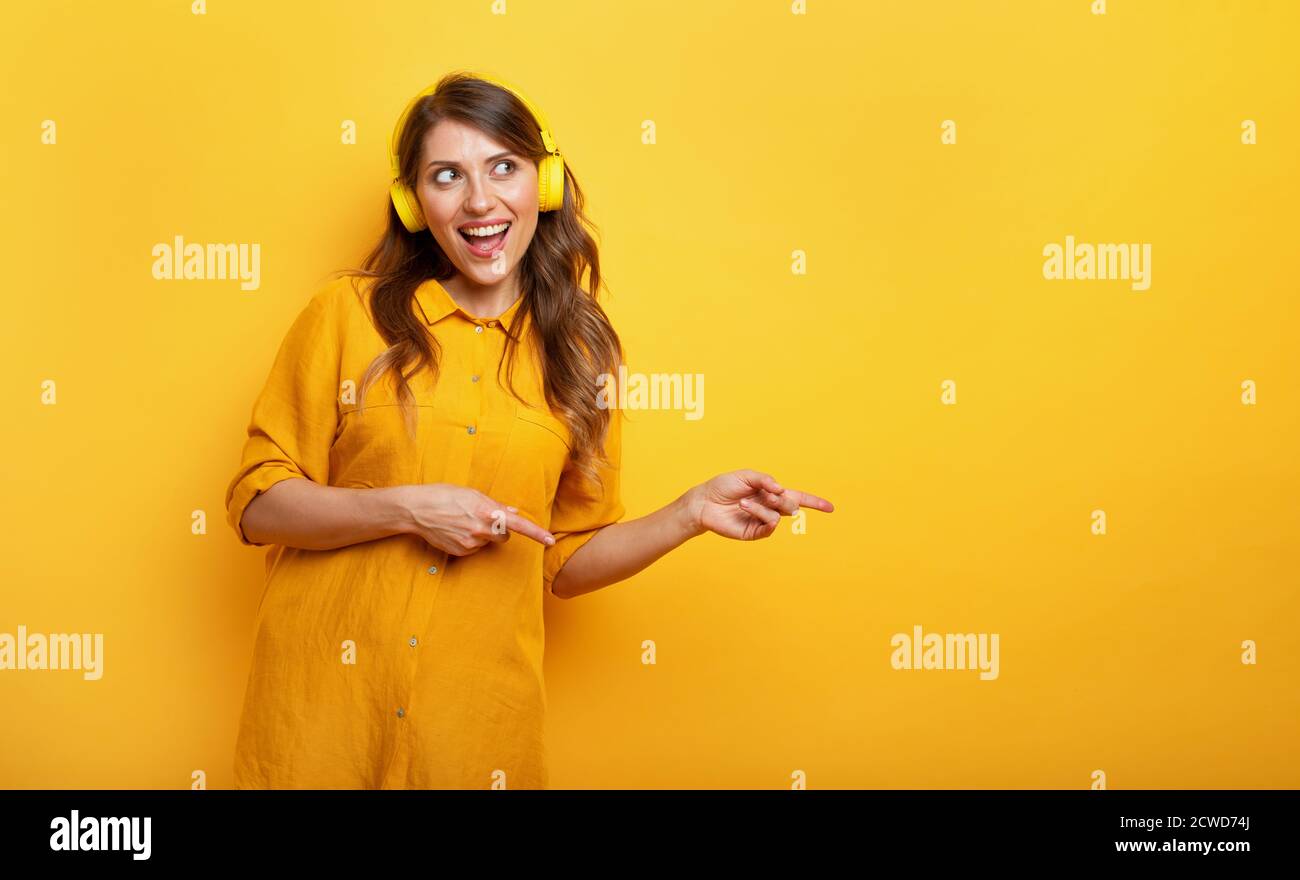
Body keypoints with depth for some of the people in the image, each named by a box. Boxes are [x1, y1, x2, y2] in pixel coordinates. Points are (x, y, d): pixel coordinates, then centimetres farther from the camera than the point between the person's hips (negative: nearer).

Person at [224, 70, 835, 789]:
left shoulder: (578, 351, 3)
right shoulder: (350, 313, -3)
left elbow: (566, 562, 8)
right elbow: (255, 505, -3)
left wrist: (690, 514, -5)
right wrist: (406, 509, -15)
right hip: (320, 702, -1)